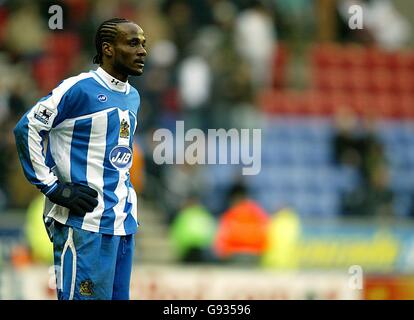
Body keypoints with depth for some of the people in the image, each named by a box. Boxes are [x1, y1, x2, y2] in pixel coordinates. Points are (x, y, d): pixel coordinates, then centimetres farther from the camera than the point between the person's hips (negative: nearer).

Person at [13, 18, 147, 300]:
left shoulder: (133, 96, 16)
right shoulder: (80, 88, -9)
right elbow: (27, 129, -10)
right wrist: (53, 188, -12)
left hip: (123, 222, 8)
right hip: (86, 221, -8)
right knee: (86, 296, -10)